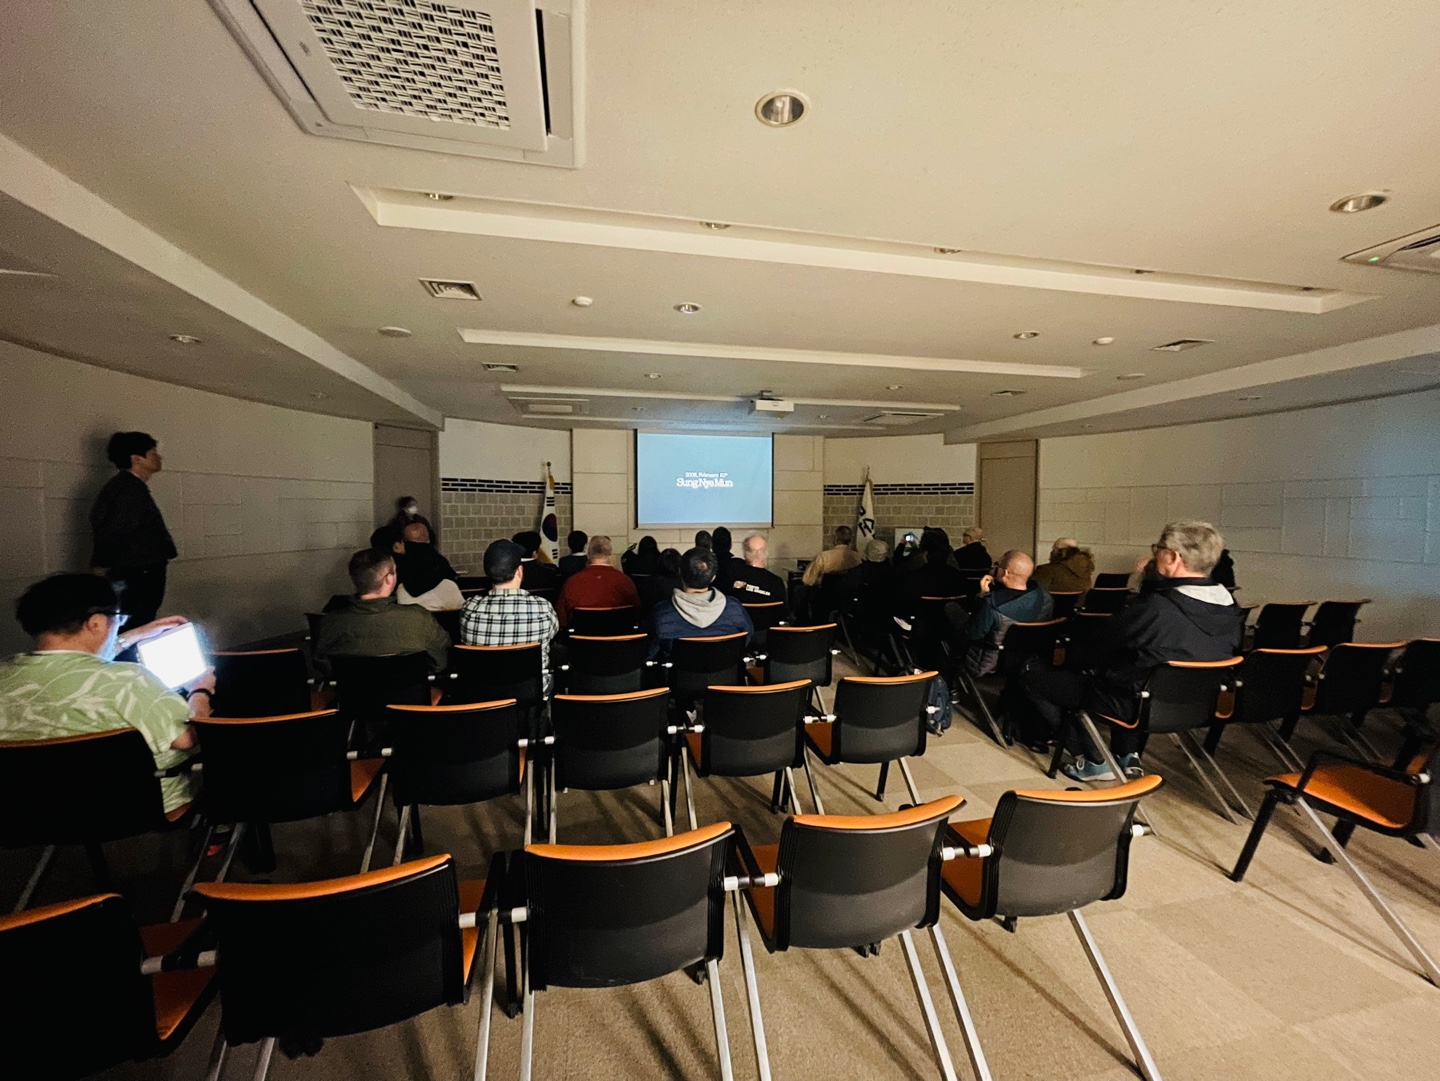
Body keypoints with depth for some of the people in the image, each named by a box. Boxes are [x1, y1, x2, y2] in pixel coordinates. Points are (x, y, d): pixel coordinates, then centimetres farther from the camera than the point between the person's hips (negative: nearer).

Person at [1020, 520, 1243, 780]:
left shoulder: (1156, 607, -32)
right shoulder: (1230, 609, -7)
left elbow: (1111, 638, -14)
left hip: (1133, 706, -8)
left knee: (1032, 674, 1)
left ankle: (1093, 761, 10)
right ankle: (1129, 754, 30)